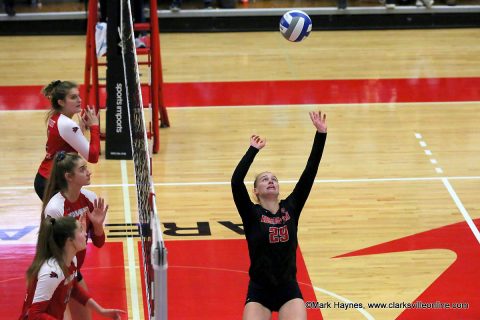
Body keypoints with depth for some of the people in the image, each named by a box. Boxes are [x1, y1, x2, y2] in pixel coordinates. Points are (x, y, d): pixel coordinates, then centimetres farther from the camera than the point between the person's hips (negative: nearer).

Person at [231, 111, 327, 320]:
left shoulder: (290, 208, 3)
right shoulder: (252, 214, -4)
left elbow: (309, 173, -4)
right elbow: (236, 181, -19)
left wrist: (321, 134, -10)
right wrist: (253, 150, -18)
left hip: (288, 290, 2)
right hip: (259, 291, -1)